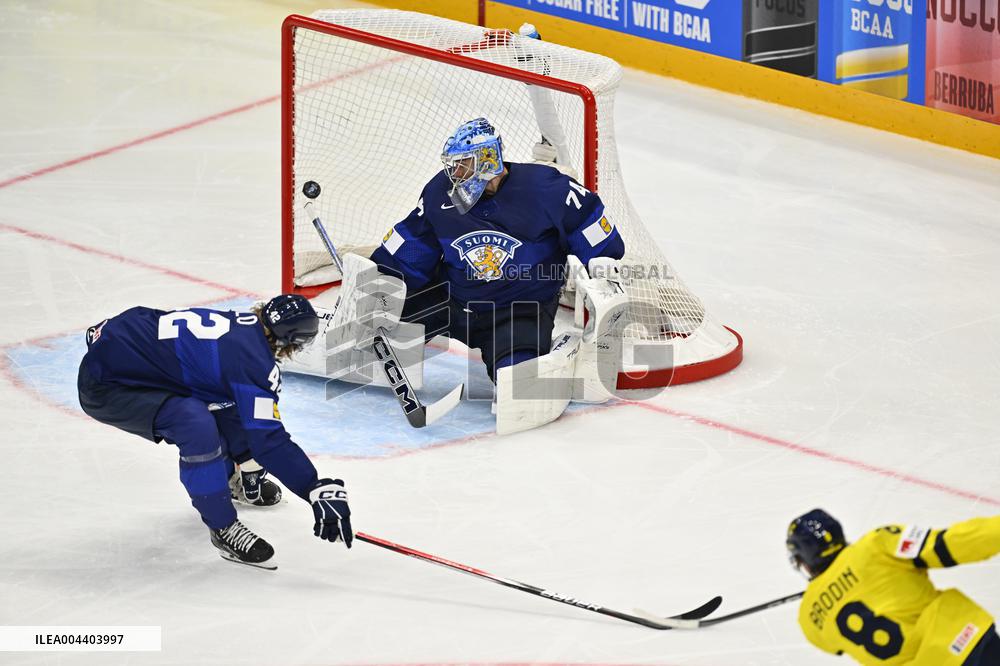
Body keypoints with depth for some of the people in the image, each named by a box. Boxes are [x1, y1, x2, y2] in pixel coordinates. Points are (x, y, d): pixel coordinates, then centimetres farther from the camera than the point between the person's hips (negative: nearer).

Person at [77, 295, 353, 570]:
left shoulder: (241, 324, 5)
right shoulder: (252, 360, -22)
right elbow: (268, 440, -24)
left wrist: (250, 466, 31)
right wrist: (320, 491, -23)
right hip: (104, 383, -10)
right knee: (198, 426, -28)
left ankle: (228, 480, 43)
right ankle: (223, 529, -11)